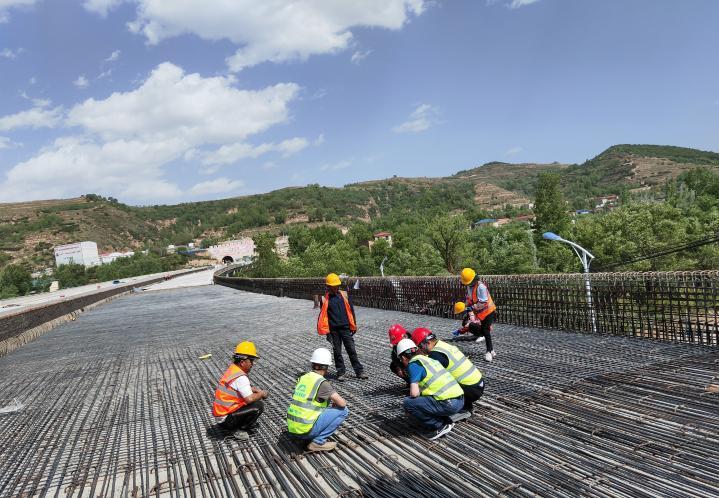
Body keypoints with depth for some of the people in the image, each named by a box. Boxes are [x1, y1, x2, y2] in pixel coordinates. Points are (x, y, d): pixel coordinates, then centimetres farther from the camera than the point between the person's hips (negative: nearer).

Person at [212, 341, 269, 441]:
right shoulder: (241, 377, -23)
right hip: (226, 419, -9)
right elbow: (249, 399, -28)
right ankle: (240, 430, -3)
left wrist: (257, 390, 9)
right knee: (259, 406, -14)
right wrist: (261, 394, -8)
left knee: (255, 398, 15)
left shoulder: (232, 369, 6)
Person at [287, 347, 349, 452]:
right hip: (306, 429, -8)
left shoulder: (302, 378, 9)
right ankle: (318, 441, -4)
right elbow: (342, 403, -14)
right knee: (343, 410, -2)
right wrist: (335, 404, 10)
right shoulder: (322, 383, -14)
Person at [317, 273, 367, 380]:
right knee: (337, 352, 7)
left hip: (345, 328, 1)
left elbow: (351, 310, 9)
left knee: (352, 350, 2)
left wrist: (353, 325, 9)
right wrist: (327, 332, 0)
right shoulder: (325, 299, -1)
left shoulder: (344, 295, 3)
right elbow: (323, 316, 2)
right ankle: (340, 372, 19)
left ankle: (359, 371, 9)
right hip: (334, 330, 0)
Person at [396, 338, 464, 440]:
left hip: (448, 404, -9)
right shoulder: (428, 359, 21)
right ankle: (446, 421, 14)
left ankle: (440, 426, 1)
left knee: (408, 403, -5)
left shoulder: (413, 364, -4)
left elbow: (414, 393, -13)